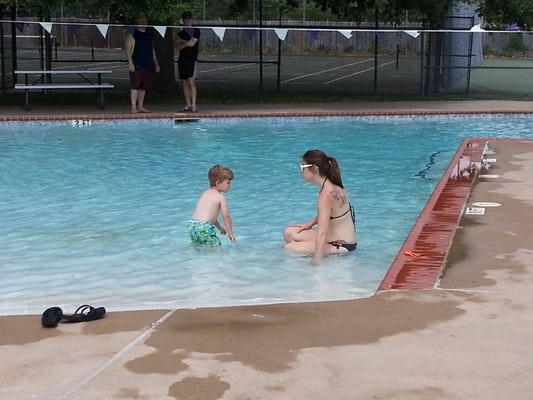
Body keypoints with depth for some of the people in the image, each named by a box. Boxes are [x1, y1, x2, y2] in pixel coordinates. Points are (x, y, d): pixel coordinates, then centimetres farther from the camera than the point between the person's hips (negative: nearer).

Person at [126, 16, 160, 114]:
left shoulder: (149, 36, 18)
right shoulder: (132, 35, -1)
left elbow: (152, 50, 24)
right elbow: (128, 49, -7)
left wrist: (156, 63, 20)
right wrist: (130, 63, -17)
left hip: (148, 65, 6)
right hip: (137, 66, -6)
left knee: (143, 87, 8)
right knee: (135, 86, -8)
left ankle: (140, 106, 15)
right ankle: (134, 107, -8)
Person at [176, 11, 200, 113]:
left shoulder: (196, 31, 2)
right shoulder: (181, 32, 14)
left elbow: (192, 43, -10)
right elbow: (178, 47, 4)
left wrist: (182, 41, 2)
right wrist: (187, 43, -9)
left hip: (192, 59, -5)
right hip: (182, 59, 5)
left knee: (191, 82, -13)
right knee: (184, 83, 5)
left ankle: (193, 105, -15)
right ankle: (188, 105, 11)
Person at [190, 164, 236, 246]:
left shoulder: (205, 193, 21)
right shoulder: (220, 197, -4)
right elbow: (226, 217, -5)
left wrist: (219, 227, 37)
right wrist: (230, 234, 3)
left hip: (193, 225, 8)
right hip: (204, 227, -8)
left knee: (196, 245, 26)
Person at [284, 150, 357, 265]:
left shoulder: (327, 194, -27)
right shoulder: (332, 185, 0)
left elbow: (322, 233, -31)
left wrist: (315, 262, -31)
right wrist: (311, 223, 11)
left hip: (341, 246, -9)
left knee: (289, 248, -10)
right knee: (289, 232, 11)